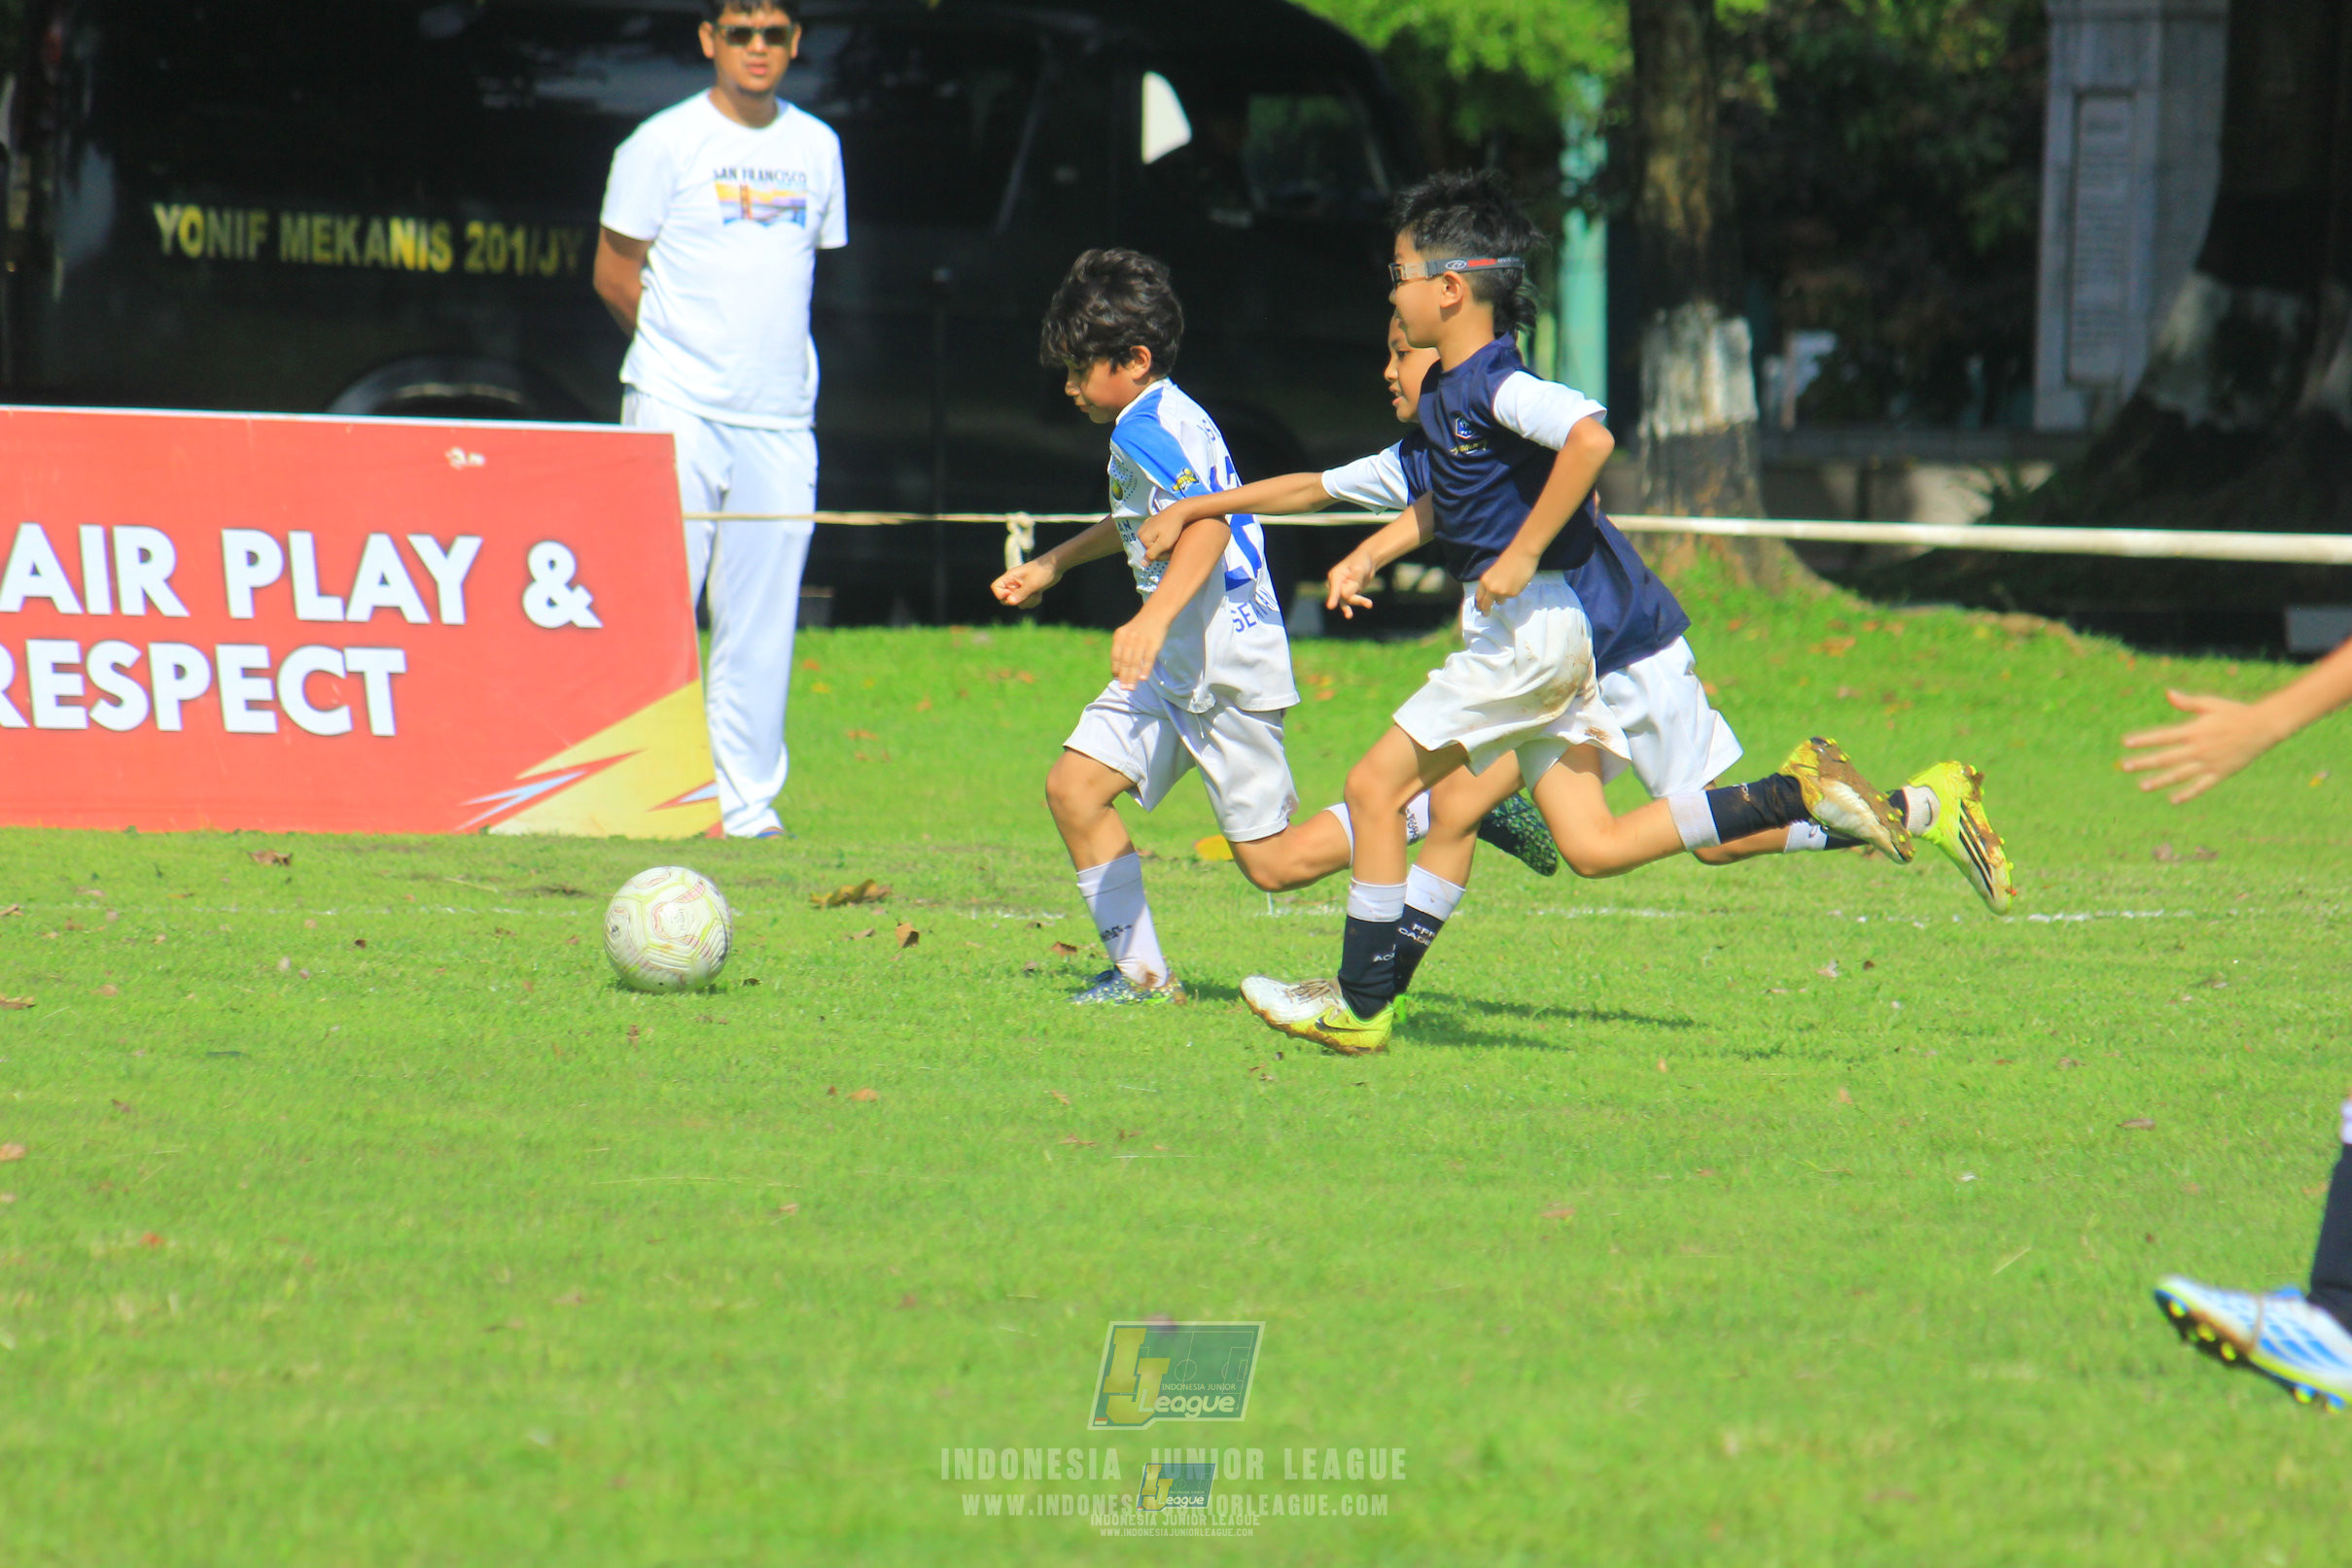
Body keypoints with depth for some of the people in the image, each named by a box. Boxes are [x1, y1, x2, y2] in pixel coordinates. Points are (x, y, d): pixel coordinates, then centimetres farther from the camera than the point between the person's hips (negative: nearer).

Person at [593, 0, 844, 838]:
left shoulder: (816, 147, 12)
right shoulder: (666, 142, -2)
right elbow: (614, 272, 1)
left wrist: (763, 354, 12)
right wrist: (685, 354, 4)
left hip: (780, 422, 4)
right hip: (678, 411, -4)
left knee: (762, 626, 3)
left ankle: (748, 803, 8)